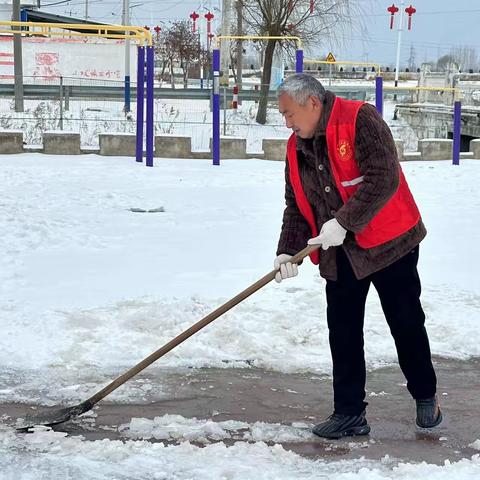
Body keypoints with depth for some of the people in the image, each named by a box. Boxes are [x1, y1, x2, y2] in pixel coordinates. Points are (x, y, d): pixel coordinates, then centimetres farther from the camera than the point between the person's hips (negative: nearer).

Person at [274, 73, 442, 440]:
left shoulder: (360, 120, -15)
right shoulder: (297, 148, 7)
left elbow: (383, 180, -24)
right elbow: (297, 207, 10)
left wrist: (343, 223, -25)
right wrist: (288, 251, -5)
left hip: (388, 243, -6)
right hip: (339, 255, 6)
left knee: (407, 324, 6)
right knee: (343, 334, 4)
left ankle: (426, 397, 27)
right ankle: (349, 414, 13)